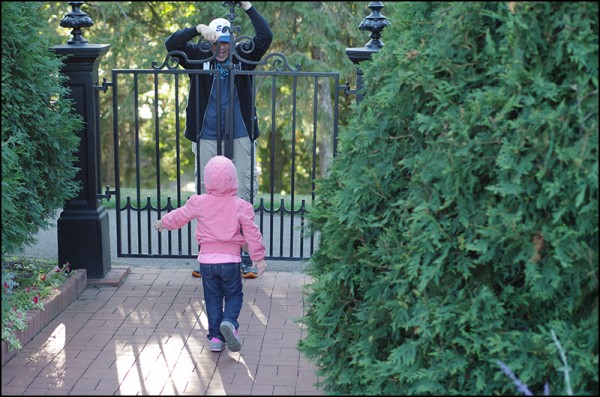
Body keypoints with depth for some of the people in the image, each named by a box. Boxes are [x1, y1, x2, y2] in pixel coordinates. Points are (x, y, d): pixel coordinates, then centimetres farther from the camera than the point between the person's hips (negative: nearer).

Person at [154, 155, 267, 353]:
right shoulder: (240, 205, -6)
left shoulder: (199, 202, -3)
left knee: (212, 299, 13)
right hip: (231, 260, -1)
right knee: (234, 295, 12)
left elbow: (179, 216, 12)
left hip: (207, 260, 1)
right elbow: (252, 233, -2)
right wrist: (258, 257, 8)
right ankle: (229, 321, -15)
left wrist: (163, 223, 33)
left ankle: (216, 337, 12)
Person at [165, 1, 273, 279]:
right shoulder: (199, 60, 6)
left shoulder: (243, 59, 6)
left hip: (240, 138, 0)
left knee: (243, 196, -1)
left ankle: (242, 256, 7)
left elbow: (265, 37, -5)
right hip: (207, 139, 1)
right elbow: (171, 44, -5)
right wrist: (198, 28, -17)